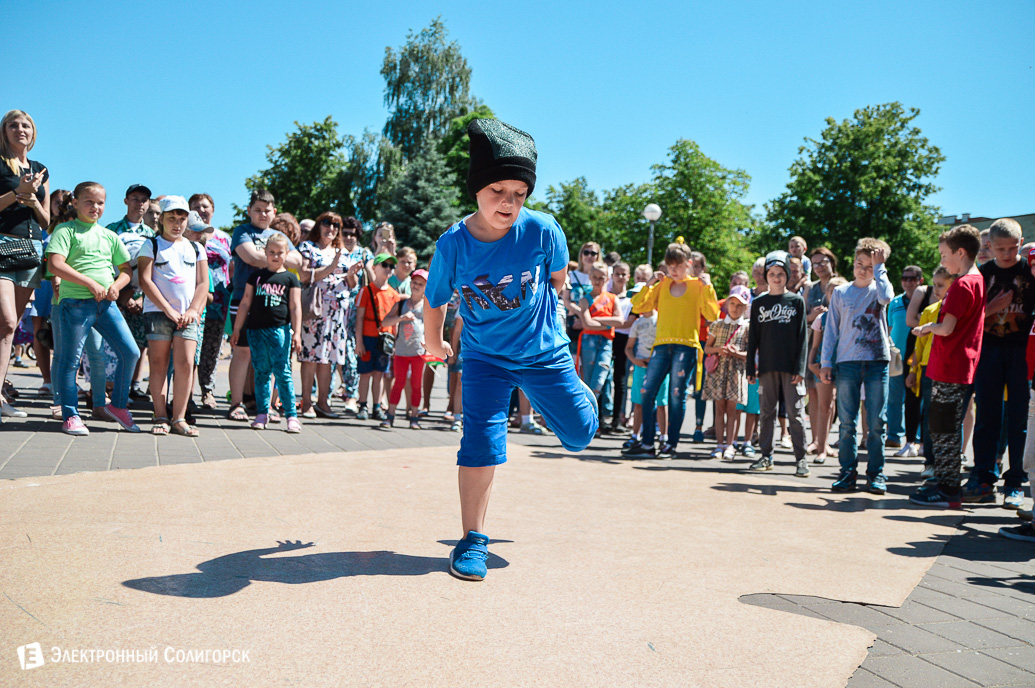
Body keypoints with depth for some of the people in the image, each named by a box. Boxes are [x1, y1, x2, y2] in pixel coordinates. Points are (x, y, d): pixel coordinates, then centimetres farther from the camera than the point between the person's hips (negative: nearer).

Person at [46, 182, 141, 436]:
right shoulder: (66, 230, 1)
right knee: (70, 359, 0)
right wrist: (91, 283, -16)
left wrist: (116, 286, -1)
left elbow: (126, 269, 21)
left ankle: (118, 405, 15)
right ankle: (70, 415, 12)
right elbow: (55, 265, -11)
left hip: (106, 303, 5)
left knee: (131, 352, -2)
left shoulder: (109, 236, 18)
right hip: (75, 302, -5)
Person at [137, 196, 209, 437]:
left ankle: (179, 418, -1)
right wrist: (169, 310, -10)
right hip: (158, 312, -2)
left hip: (188, 315, 2)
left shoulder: (196, 248, 17)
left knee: (185, 364, -7)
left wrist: (193, 310, -4)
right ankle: (161, 417, 4)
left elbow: (203, 283, 12)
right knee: (158, 365, -1)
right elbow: (145, 281, -2)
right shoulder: (151, 245, 8)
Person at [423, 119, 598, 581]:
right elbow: (434, 301, 0)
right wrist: (434, 346, 14)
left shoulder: (542, 230, -19)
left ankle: (580, 393, 51)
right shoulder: (452, 244, -19)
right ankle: (473, 539, 6)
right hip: (485, 359, -1)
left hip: (544, 352, 1)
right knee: (481, 443, -13)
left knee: (580, 435, 13)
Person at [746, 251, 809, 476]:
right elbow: (753, 337, 10)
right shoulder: (759, 303, 10)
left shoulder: (797, 301, 4)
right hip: (766, 366, 2)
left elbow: (802, 337, 1)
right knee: (766, 411, 6)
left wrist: (800, 368, -7)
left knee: (796, 413, -2)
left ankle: (801, 458, 4)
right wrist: (750, 367, 4)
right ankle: (766, 456, 14)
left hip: (790, 366, -2)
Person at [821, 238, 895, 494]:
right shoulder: (840, 293, 11)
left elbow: (886, 297, -19)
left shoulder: (878, 289, 7)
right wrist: (826, 363, 5)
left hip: (877, 361, -1)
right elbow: (831, 329, 10)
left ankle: (876, 473, 9)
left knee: (876, 423, 0)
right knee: (847, 422, 2)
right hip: (847, 362, 1)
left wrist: (879, 267, -9)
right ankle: (847, 471, 9)